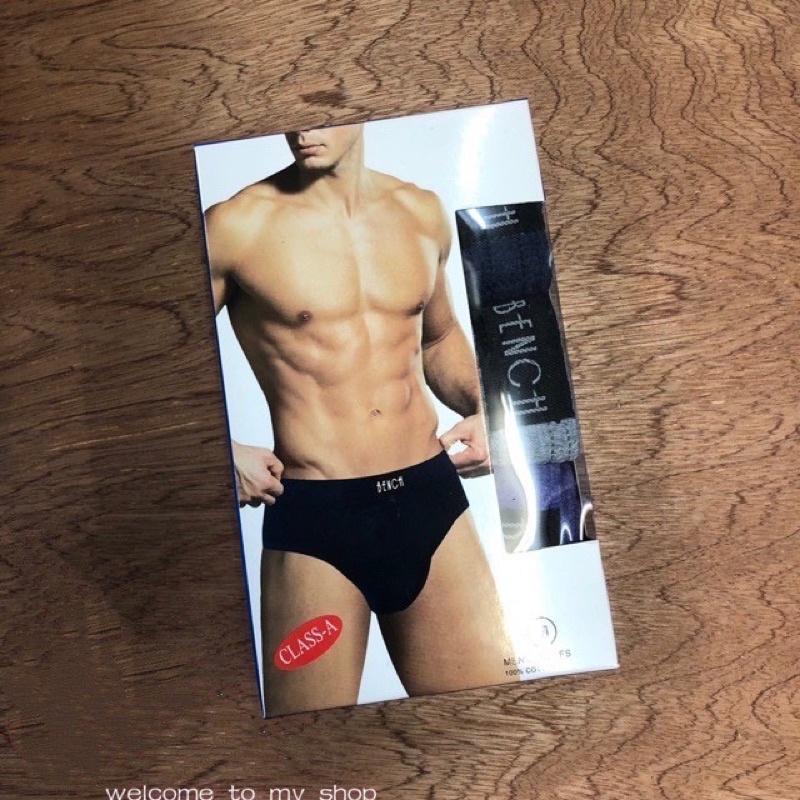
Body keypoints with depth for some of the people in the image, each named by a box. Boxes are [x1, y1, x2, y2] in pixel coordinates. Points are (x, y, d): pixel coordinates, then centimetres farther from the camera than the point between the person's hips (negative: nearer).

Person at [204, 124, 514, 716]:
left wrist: (479, 407, 6)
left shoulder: (422, 212, 9)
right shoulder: (237, 225, -5)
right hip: (312, 518, -3)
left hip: (431, 495, 4)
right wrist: (223, 453, -10)